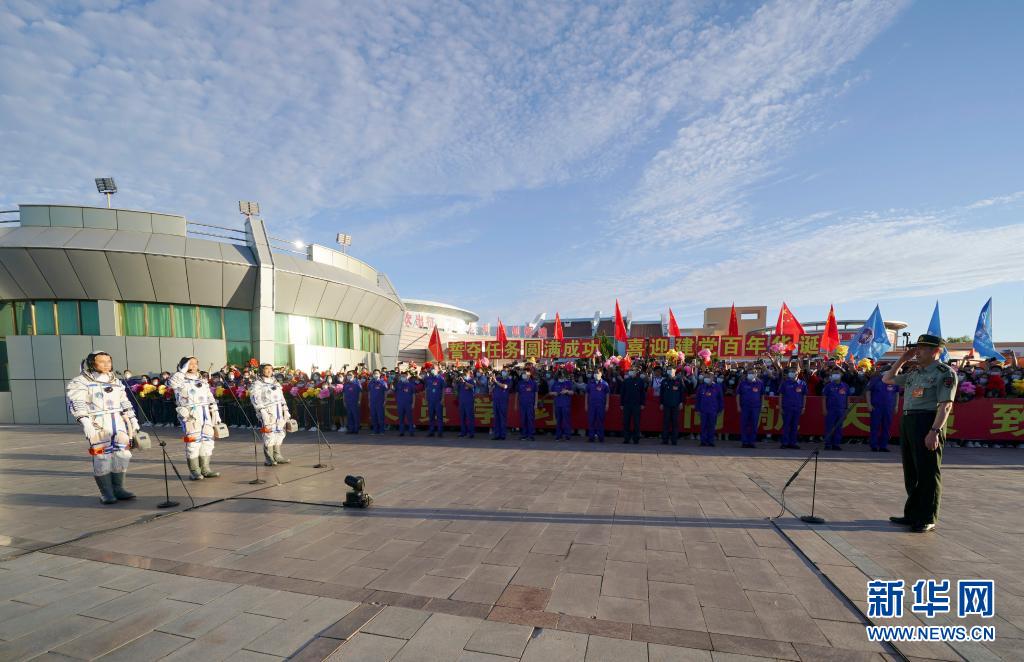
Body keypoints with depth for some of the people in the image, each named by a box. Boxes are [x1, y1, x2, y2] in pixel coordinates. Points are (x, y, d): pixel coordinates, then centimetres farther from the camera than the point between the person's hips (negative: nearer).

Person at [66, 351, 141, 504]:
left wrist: (132, 419, 17)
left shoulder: (116, 381, 19)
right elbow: (76, 404, -10)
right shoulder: (80, 382, 1)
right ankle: (106, 494, 2)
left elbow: (124, 402, 23)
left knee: (122, 455, 3)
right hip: (97, 424, -6)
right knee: (102, 457, -8)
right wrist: (84, 421, -22)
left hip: (118, 422, 6)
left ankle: (118, 489, 14)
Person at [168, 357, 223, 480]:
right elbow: (171, 382, -23)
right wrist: (183, 370, -13)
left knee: (207, 440, 5)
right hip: (190, 414, -6)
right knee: (193, 441, -7)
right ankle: (194, 471, 1)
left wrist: (215, 412, 15)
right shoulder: (180, 380, 3)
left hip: (206, 413, 6)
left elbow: (210, 398, 21)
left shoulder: (203, 380, 20)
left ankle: (205, 469, 13)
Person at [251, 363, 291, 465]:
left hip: (279, 413, 7)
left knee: (280, 433, 7)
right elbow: (256, 400, -9)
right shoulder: (257, 385, 0)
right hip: (267, 413, -7)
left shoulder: (276, 383, 21)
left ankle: (277, 456, 17)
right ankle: (268, 459, -1)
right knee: (269, 435, -9)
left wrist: (286, 411, 18)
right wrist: (262, 411, -19)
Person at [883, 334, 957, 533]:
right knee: (911, 472, 14)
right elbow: (887, 379, 27)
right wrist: (903, 359, 17)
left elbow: (945, 405, -15)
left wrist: (935, 431, -23)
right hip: (907, 421, 8)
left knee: (928, 473, 0)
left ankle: (927, 519, 10)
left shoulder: (945, 373, -7)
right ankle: (912, 514, 25)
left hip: (928, 423, -8)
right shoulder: (913, 373, 16)